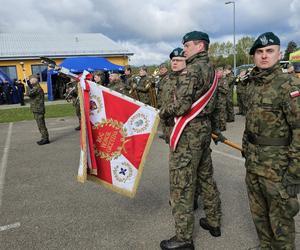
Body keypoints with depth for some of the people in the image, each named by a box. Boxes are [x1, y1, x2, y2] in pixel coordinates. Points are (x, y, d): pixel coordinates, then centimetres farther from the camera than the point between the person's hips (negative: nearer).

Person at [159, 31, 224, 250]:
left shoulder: (191, 70, -16)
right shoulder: (211, 70, 13)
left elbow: (181, 105, -26)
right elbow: (216, 103, 18)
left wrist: (163, 113, -7)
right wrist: (216, 128, 25)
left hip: (189, 132, -10)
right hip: (205, 129, 10)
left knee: (181, 184, 0)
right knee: (206, 177, 20)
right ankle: (214, 222, 35)